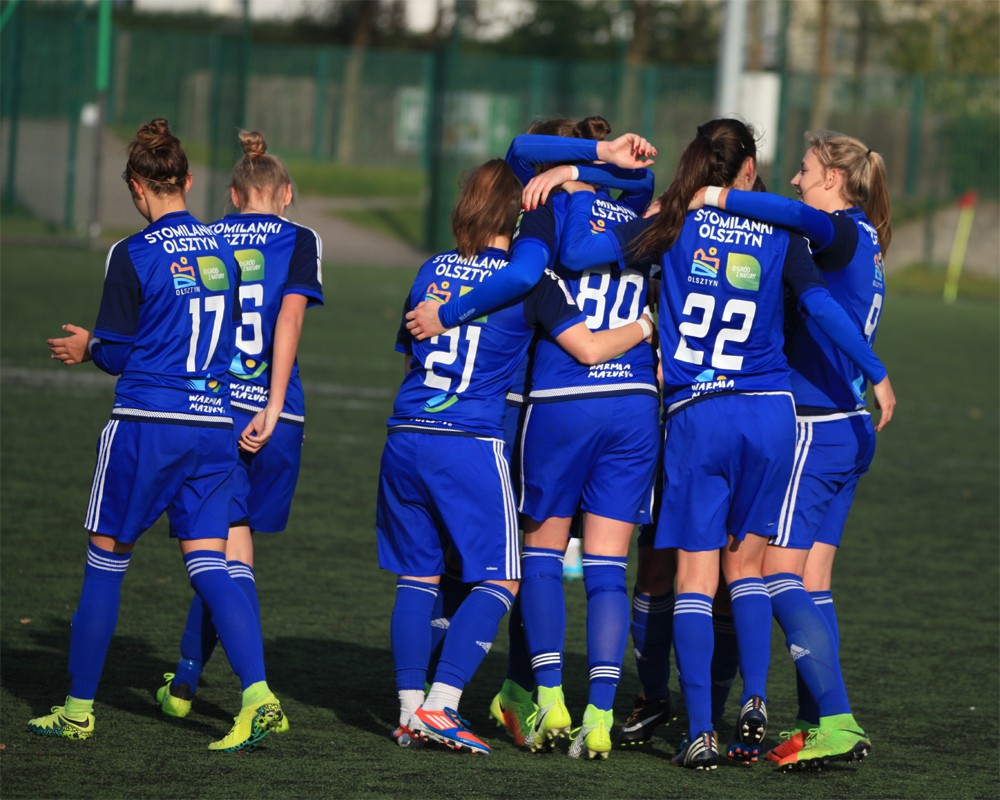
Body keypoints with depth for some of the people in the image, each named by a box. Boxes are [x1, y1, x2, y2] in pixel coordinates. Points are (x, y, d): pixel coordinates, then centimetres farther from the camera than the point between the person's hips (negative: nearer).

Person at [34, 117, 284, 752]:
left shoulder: (134, 255, -10)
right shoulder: (221, 248, 7)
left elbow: (119, 353, -6)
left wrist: (88, 348, 16)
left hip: (147, 422, -5)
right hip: (214, 422, 5)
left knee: (106, 562, 8)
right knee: (210, 565, 3)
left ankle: (78, 710, 14)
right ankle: (257, 695, -16)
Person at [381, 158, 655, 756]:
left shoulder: (432, 271, 12)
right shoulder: (529, 281, -4)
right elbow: (588, 348, -9)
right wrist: (645, 327, 9)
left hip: (406, 438, 5)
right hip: (472, 445, -5)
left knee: (418, 577, 12)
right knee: (498, 581, 3)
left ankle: (410, 709, 6)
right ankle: (440, 705, -9)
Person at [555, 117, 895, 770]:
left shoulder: (674, 226, 1)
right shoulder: (777, 233, 3)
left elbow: (578, 252, -6)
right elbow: (822, 306, -5)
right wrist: (877, 376, 2)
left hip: (696, 416, -1)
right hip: (770, 410, 1)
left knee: (696, 575, 1)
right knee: (747, 563, 17)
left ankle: (700, 733, -6)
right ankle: (755, 701, 2)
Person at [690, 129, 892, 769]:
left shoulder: (847, 233, -11)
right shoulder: (862, 245, 16)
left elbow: (806, 218, -33)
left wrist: (718, 198, -28)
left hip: (816, 428, -9)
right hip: (850, 428, 9)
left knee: (779, 575, -9)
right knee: (812, 582, 11)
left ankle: (838, 721, -14)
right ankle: (817, 723, 11)